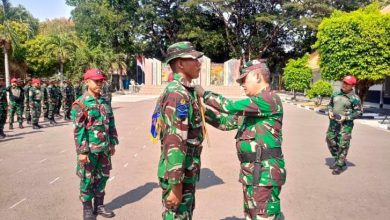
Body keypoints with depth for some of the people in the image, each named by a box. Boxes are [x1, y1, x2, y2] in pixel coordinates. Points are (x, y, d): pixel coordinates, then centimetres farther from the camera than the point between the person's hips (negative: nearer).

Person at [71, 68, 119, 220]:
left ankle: (99, 205, 32)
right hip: (89, 149, -6)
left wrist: (112, 143, 12)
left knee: (102, 177, 15)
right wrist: (82, 151, -18)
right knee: (87, 180, 7)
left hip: (104, 148, 6)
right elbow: (78, 130, -14)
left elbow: (111, 124, 13)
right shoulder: (80, 104, -10)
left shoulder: (105, 102, 9)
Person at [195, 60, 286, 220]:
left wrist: (204, 94, -11)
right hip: (250, 173, 10)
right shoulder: (253, 106, 17)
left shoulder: (270, 99, -14)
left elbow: (232, 107, -21)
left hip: (265, 173, -10)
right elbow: (226, 121, 17)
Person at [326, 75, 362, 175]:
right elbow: (330, 104, 18)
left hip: (345, 125, -6)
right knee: (330, 141, 14)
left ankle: (340, 165, 11)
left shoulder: (355, 98, -10)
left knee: (342, 145, -3)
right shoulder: (336, 94, 7)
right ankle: (337, 159, 35)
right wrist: (330, 112, -2)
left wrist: (346, 117, -18)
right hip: (333, 122, 6)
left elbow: (358, 112, -8)